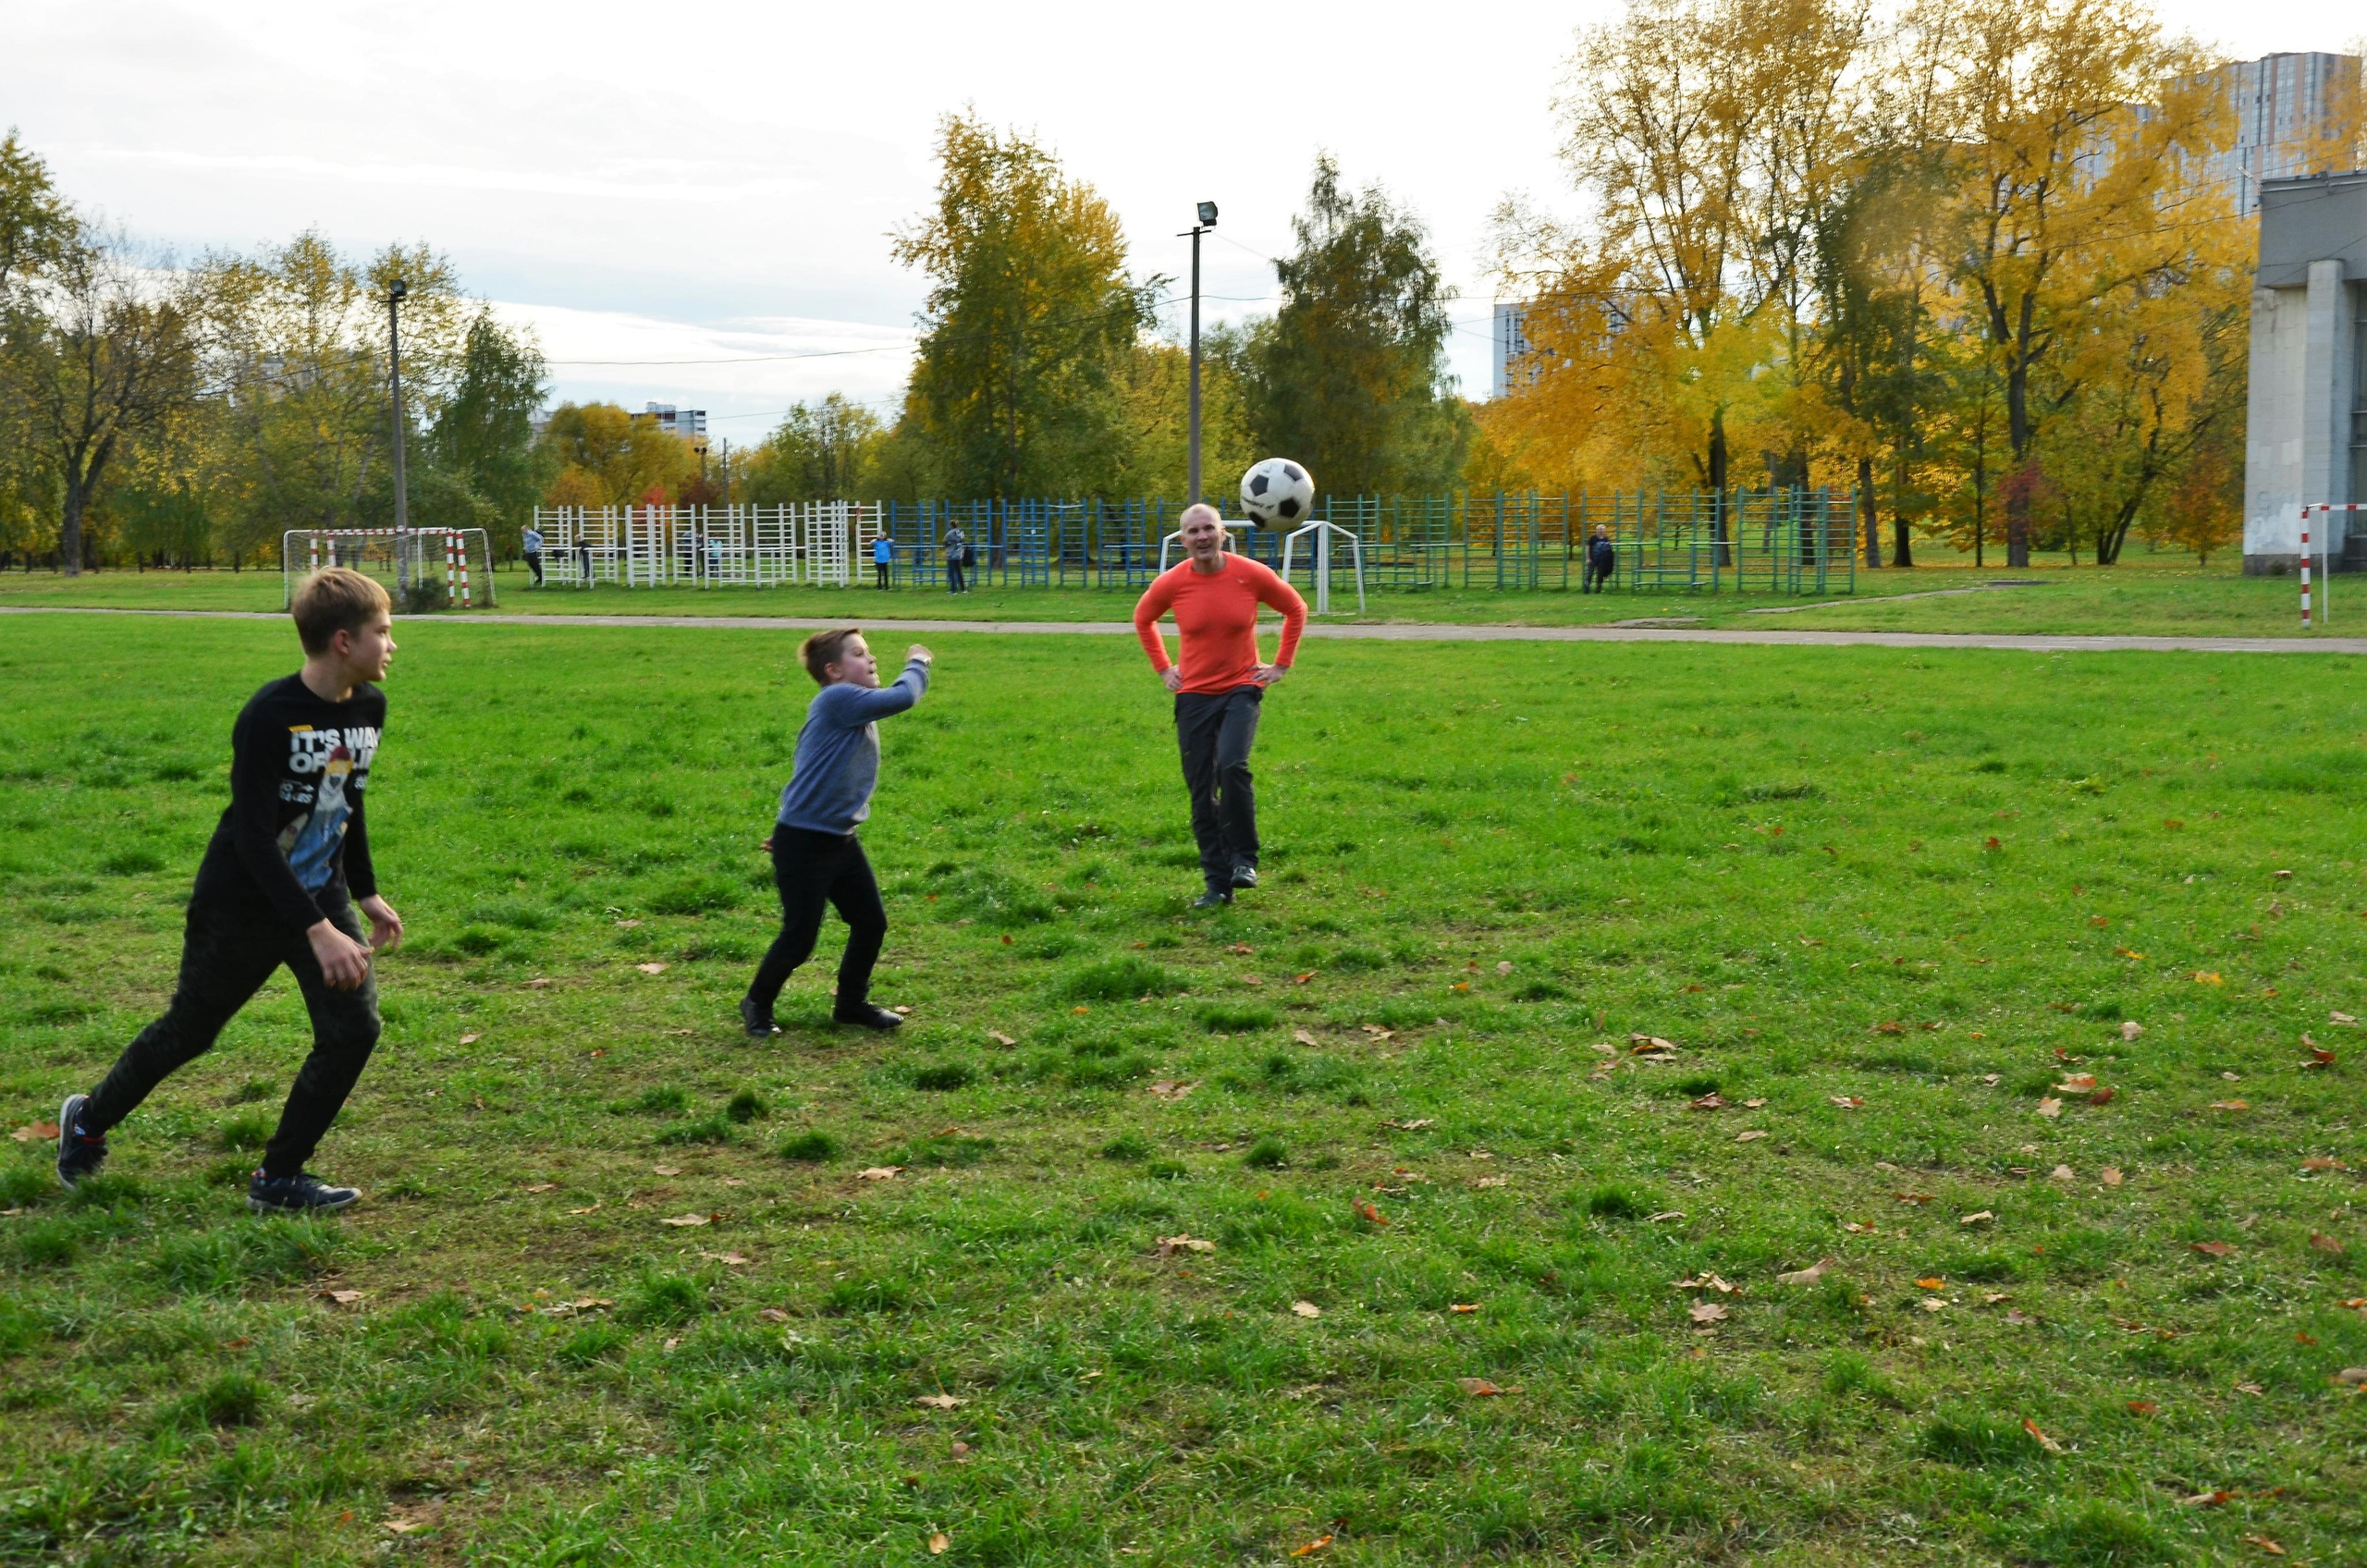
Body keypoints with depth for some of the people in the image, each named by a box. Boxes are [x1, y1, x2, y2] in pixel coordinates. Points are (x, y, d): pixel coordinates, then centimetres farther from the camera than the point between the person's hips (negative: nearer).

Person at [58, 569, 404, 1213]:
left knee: (354, 1031, -9)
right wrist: (316, 930, -33)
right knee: (188, 1033, 11)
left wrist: (366, 893, 17)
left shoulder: (370, 707, -3)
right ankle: (88, 1121, 39)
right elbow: (252, 837, -28)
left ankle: (278, 1178, 6)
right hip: (241, 909, -5)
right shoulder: (268, 717, -25)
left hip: (323, 899, 6)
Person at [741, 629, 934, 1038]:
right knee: (800, 937, -2)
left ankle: (851, 1003, 28)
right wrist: (917, 664, -7)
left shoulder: (854, 708, 11)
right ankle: (758, 1004, 20)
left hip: (841, 840, 9)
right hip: (804, 845, -9)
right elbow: (902, 698, -26)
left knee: (871, 922, 10)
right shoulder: (837, 698, -18)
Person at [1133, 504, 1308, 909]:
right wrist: (1163, 668, 9)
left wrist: (1281, 665, 5)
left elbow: (1296, 609, 9)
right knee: (1202, 792, 1)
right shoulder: (1171, 583, -5)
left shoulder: (1251, 575, -8)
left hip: (1241, 689, -2)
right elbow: (1143, 619, 17)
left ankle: (1244, 860, -9)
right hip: (1193, 696, 2)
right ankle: (1217, 883, 11)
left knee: (1232, 766, -26)